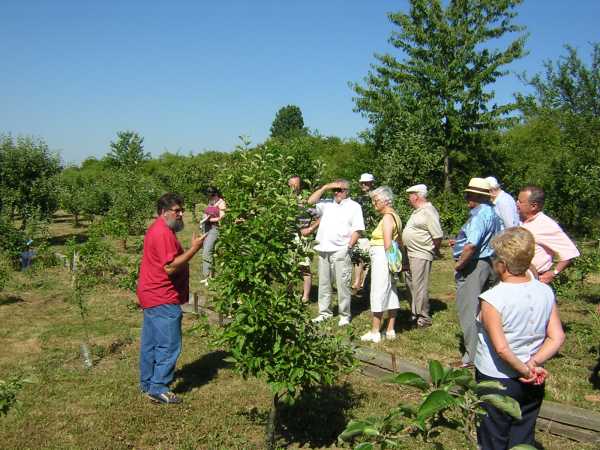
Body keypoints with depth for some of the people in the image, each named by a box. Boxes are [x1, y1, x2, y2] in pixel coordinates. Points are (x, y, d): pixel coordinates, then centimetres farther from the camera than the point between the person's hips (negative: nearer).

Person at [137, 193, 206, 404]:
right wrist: (194, 248, -24)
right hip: (163, 300, -11)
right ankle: (159, 389, 4)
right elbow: (171, 267, -26)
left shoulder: (158, 229, 14)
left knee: (150, 343, 18)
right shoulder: (163, 233, -20)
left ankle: (147, 383, 28)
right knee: (169, 346, -3)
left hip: (152, 296, 11)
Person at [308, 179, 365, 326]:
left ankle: (344, 315, 8)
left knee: (342, 285, -3)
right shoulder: (327, 204, 15)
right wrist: (325, 187, 3)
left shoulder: (354, 206, 1)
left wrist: (349, 246, -13)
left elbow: (357, 230, -4)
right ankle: (325, 312, 22)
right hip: (323, 251, 5)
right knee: (323, 283, 12)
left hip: (341, 251, -5)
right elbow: (311, 201, 9)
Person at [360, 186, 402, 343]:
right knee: (391, 293, 11)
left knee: (378, 294, -4)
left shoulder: (387, 217, -13)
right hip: (390, 259, 10)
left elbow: (387, 243, -19)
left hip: (381, 258, -10)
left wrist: (387, 259, -13)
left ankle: (375, 332, 3)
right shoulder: (394, 216, 16)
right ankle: (390, 330, 17)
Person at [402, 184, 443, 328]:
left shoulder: (428, 212, -17)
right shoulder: (417, 211, 14)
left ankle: (423, 318, 5)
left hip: (421, 255, -10)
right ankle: (415, 314, 29)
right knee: (411, 285, 16)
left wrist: (435, 251, -6)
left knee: (419, 287, -5)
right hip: (411, 254, 10)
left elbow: (438, 235, -20)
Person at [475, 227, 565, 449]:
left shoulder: (492, 299, -23)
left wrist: (524, 370, -12)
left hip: (496, 381, -5)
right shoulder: (546, 292, -6)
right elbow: (557, 337, -6)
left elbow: (501, 348, -25)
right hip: (533, 383, 5)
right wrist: (533, 363, -10)